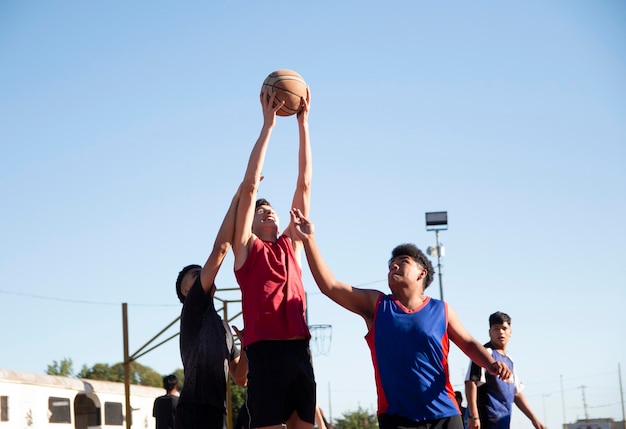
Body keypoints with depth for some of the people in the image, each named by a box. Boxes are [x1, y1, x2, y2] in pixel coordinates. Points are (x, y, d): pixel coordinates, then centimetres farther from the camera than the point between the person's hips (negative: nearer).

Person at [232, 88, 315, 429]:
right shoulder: (246, 247, 9)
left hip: (300, 351, 5)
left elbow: (304, 186, 18)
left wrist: (303, 123, 16)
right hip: (265, 351, -5)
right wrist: (268, 124, 2)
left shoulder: (290, 245, 20)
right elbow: (250, 186, 2)